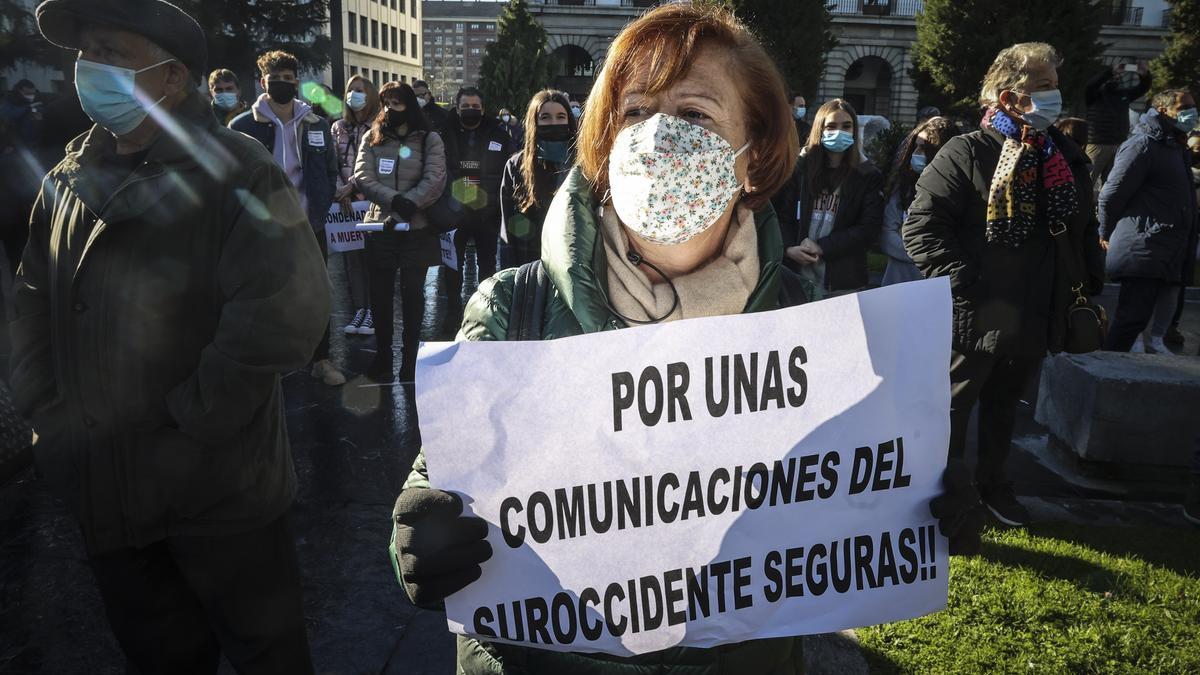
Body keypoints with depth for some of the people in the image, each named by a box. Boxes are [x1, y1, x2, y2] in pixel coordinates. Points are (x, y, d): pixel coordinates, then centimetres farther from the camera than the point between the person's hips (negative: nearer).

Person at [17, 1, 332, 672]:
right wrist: (48, 414, 3)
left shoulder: (234, 172, -14)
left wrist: (193, 425, -21)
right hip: (102, 490, 6)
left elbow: (284, 310, -27)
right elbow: (31, 310, 14)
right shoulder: (69, 183, 7)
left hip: (219, 489, -6)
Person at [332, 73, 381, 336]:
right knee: (351, 257, 6)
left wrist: (352, 186, -13)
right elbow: (331, 164, 9)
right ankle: (359, 309, 13)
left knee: (372, 255, -2)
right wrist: (340, 191, -5)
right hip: (345, 203, 4)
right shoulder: (338, 127, 13)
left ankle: (372, 310, 7)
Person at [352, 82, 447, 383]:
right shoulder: (372, 138, 9)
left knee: (413, 295, 5)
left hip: (417, 228, -2)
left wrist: (409, 206, -21)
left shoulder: (429, 139, 2)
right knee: (380, 295, 9)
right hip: (379, 226, 3)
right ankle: (382, 355, 22)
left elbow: (434, 180, -10)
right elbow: (362, 177, -3)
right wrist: (395, 200, -19)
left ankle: (410, 358, 15)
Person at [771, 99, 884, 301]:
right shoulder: (798, 166, 6)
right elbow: (782, 214, 2)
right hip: (796, 273, 1)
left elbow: (869, 227, -4)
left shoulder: (868, 176, 3)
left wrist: (822, 247, -12)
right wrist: (789, 248, -17)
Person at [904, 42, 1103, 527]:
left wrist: (1088, 286, 11)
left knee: (1004, 409, 23)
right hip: (973, 318, -6)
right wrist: (962, 283, -22)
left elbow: (1085, 231, 19)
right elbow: (920, 227, -17)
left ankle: (993, 484, 42)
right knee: (950, 411, 6)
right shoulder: (966, 154, -12)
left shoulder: (1068, 158, 9)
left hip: (1036, 318, 7)